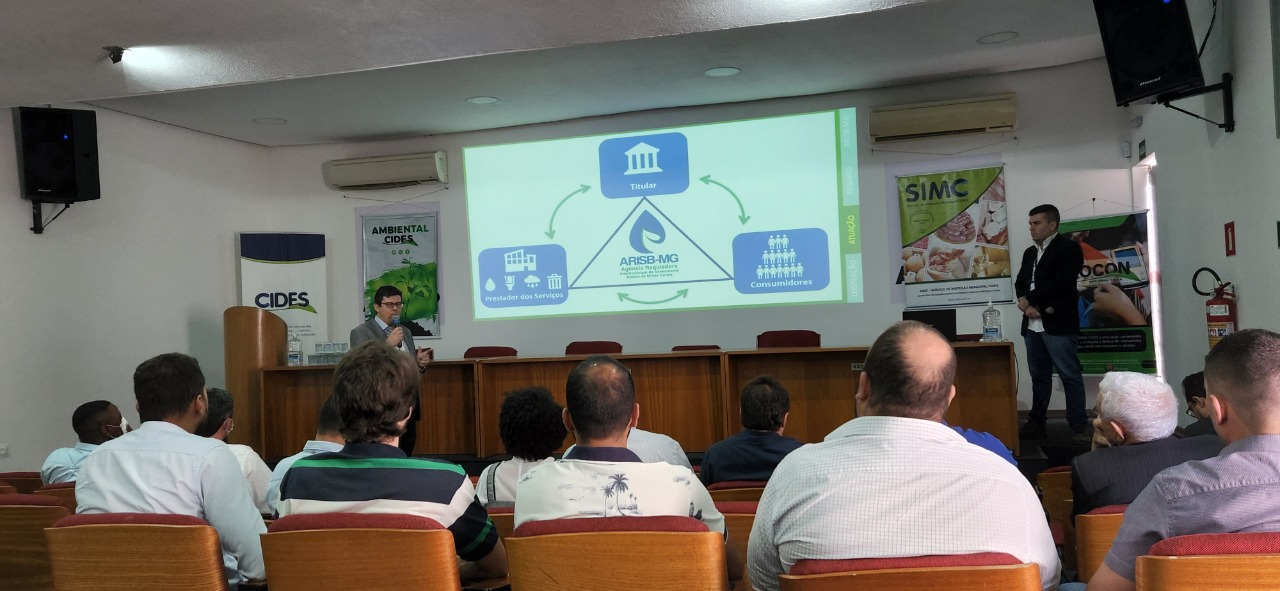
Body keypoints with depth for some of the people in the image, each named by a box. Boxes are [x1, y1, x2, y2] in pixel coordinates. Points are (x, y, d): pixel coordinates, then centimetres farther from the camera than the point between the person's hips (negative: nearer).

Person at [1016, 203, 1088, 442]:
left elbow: (1059, 283, -15)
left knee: (1070, 375, -5)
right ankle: (1036, 423, 17)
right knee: (1039, 376, 12)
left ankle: (1079, 427, -2)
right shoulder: (1029, 253, 20)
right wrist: (1025, 303, -6)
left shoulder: (1068, 248, -4)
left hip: (1058, 324, -7)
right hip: (1033, 324, 7)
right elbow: (1020, 283, 15)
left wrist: (1029, 300, -10)